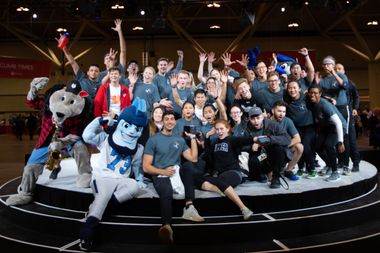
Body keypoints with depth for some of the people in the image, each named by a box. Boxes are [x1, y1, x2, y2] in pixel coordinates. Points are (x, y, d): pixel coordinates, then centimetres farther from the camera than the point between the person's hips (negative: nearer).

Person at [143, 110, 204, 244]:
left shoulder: (180, 140, 14)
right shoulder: (153, 140, 0)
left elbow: (193, 158, 4)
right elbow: (146, 167, -5)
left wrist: (193, 138, 1)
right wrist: (163, 172, -21)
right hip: (160, 176, -4)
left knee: (188, 164, -27)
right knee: (167, 192, -38)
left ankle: (189, 207, -33)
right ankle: (166, 226, -56)